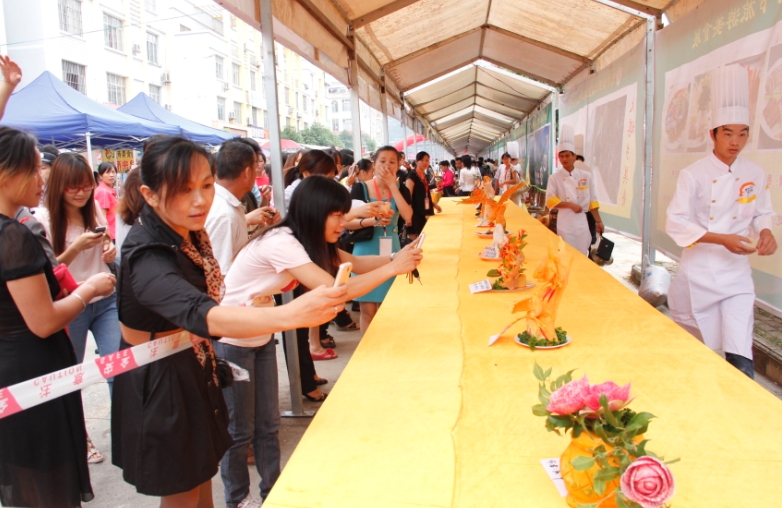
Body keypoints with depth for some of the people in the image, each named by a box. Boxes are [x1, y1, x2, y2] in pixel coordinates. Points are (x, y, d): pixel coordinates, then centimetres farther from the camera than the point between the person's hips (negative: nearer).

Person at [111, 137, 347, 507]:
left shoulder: (189, 232, -6)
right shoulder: (146, 255, -32)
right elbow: (203, 316, -52)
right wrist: (293, 314, -64)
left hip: (193, 371, 8)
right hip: (159, 383, -7)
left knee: (201, 475, 24)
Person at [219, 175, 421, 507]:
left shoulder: (311, 240, -1)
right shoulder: (280, 243, -30)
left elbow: (355, 263, 0)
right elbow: (334, 290, -37)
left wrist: (398, 257, -17)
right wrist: (392, 269, -31)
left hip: (259, 338, 8)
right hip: (230, 342, -8)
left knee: (268, 424, 16)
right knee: (239, 430, 8)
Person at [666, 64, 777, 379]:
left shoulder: (755, 175, 1)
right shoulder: (693, 175, -10)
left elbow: (762, 214, 14)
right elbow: (676, 223, -14)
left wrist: (765, 232, -9)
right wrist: (722, 239, -22)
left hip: (736, 273, 2)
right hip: (697, 271, -1)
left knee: (740, 355, -9)